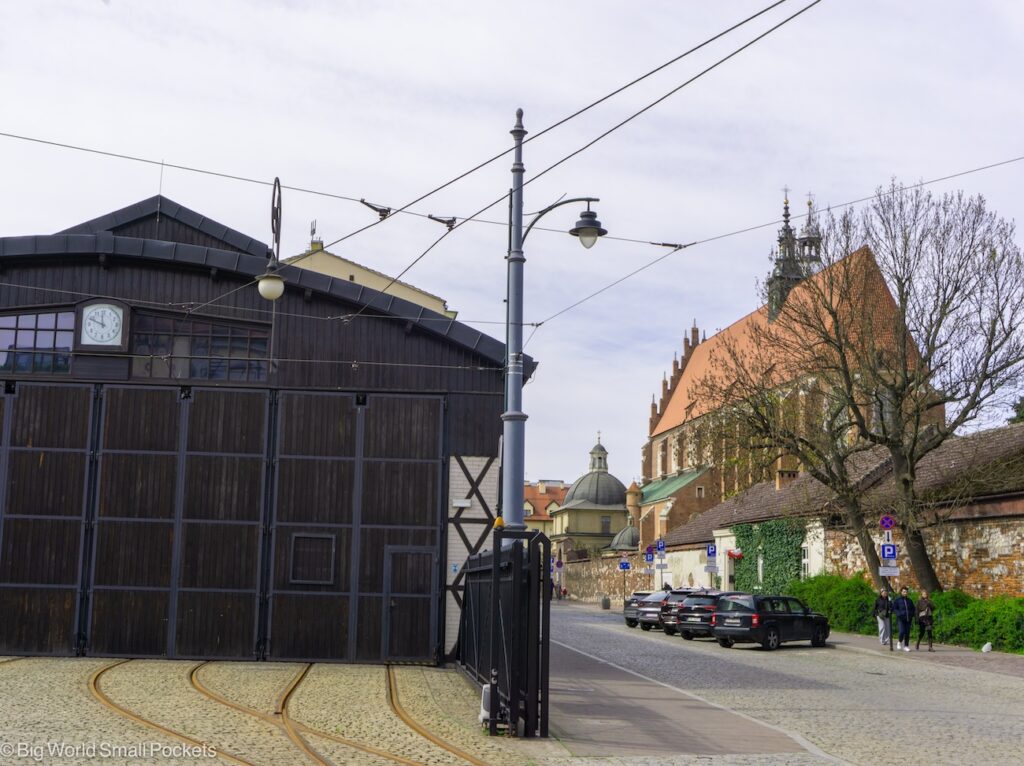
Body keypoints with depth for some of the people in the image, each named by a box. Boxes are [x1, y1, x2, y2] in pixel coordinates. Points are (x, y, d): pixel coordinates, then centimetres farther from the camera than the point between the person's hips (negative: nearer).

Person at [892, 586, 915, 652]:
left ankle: (906, 646, 12)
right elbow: (894, 608, -1)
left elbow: (913, 609, 20)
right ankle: (900, 642, 11)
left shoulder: (909, 600, 12)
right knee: (902, 631, -16)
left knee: (907, 633, 3)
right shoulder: (897, 600, 0)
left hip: (908, 619, 4)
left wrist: (911, 614, 2)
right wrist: (899, 614, -15)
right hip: (901, 619, -4)